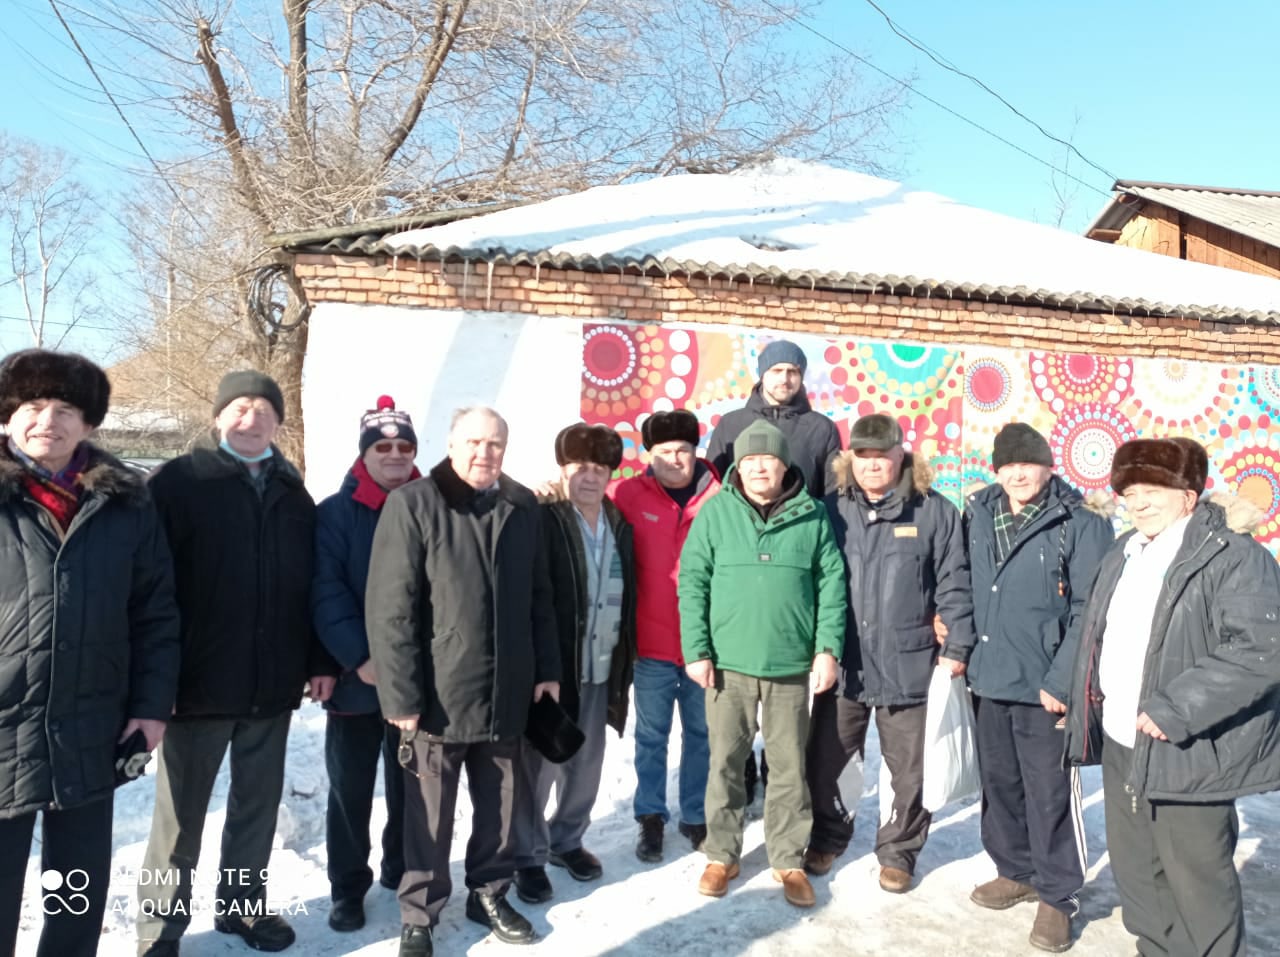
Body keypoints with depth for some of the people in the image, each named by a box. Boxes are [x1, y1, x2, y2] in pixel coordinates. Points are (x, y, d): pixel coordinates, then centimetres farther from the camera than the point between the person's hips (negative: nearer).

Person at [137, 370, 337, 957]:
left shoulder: (293, 495, 9)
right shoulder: (179, 483, -4)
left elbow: (314, 584, 11)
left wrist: (320, 660, 7)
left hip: (272, 684, 4)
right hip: (199, 680, -4)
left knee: (258, 804, 16)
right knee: (181, 812, 9)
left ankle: (243, 906, 33)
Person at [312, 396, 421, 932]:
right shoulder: (336, 513, -3)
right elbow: (326, 593, -11)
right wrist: (359, 657, -20)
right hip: (358, 678, -2)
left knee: (411, 784, 16)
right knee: (351, 789, 9)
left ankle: (403, 871, 35)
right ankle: (348, 888, 26)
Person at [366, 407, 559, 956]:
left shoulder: (524, 508, 7)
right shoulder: (412, 505, -9)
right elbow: (389, 607, -13)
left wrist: (547, 668, 11)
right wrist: (401, 693, -15)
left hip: (507, 692, 4)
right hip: (439, 693, -4)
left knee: (499, 803, 17)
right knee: (430, 813, 9)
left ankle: (489, 893, 36)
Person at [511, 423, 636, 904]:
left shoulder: (620, 527, 8)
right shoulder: (542, 522, -11)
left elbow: (628, 599, 12)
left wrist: (624, 662, 11)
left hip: (600, 667, 6)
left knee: (586, 762, 18)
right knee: (538, 764, 4)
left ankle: (568, 840, 38)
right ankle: (529, 857, 23)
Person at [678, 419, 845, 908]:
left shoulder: (813, 515, 1)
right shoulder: (716, 512, -1)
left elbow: (832, 584, 3)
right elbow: (692, 584, -2)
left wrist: (828, 648, -3)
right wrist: (697, 651, -7)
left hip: (791, 664, 0)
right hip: (727, 662, 0)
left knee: (790, 767, 10)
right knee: (725, 763, 11)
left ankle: (788, 860, 27)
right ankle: (722, 855, 28)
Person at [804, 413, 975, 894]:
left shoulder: (935, 512, -1)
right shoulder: (832, 510, 4)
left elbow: (954, 585, -2)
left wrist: (957, 646, -7)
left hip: (909, 665, -1)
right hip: (841, 664, 2)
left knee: (910, 769, 10)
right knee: (824, 760, 11)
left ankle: (898, 851, 31)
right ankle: (828, 837, 34)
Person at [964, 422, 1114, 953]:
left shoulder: (1082, 524, -10)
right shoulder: (979, 515, 5)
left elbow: (1089, 611, -13)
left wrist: (1062, 680, -17)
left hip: (1043, 684, -5)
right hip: (988, 678, 5)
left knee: (1049, 793, 5)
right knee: (999, 783, 17)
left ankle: (1056, 894, 23)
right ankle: (1015, 871, 36)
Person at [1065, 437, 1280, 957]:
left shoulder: (1234, 557, -14)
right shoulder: (1121, 556, 12)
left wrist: (1174, 710, -26)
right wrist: (1084, 709, 15)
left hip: (1185, 756, -8)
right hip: (1120, 747, 8)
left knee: (1198, 881, 5)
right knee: (1135, 870, 21)